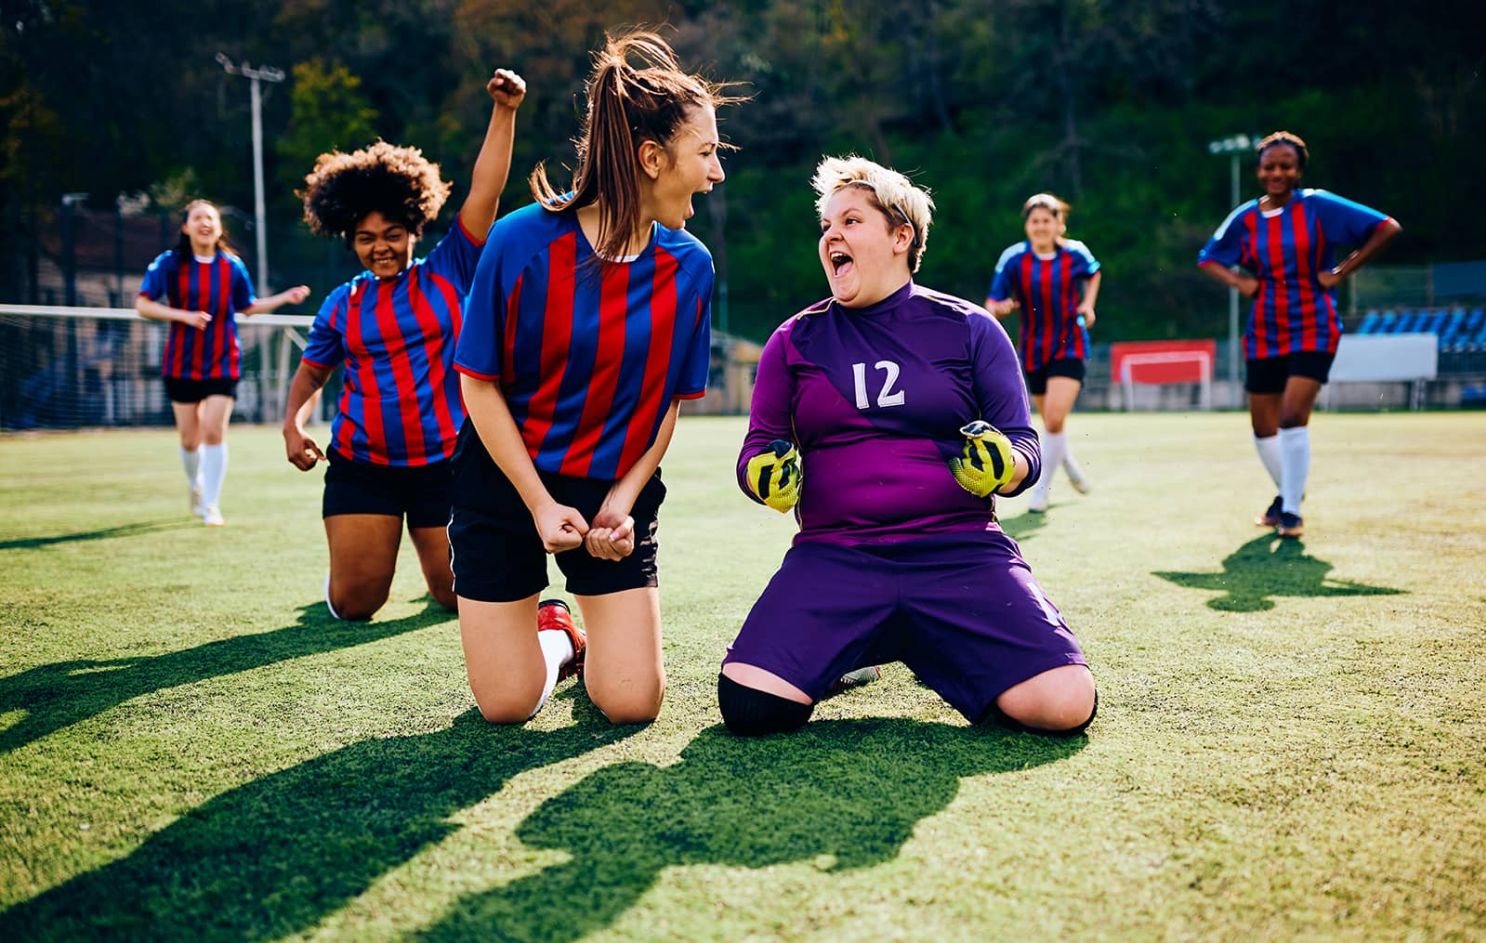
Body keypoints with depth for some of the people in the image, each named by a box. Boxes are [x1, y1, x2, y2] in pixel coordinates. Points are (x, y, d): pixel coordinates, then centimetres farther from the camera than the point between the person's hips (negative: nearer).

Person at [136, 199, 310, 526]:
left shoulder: (233, 266, -1)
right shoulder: (169, 263, -6)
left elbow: (247, 307, 13)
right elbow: (142, 304, -7)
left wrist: (284, 297, 2)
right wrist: (184, 315, -20)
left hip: (222, 363, 0)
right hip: (182, 364, 0)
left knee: (214, 432, -11)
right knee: (190, 439, 7)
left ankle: (211, 505, 1)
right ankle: (196, 489, 37)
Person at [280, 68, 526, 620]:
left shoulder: (447, 274, -2)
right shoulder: (342, 306, 5)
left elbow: (483, 193, -10)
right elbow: (312, 371, 17)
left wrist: (504, 111, -18)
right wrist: (293, 424, -2)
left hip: (446, 464, -1)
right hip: (362, 466, 1)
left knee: (459, 596, 8)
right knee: (353, 605, 1)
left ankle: (436, 557, 45)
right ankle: (348, 566, 39)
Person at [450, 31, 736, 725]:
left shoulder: (689, 266, -8)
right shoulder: (523, 241, -17)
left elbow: (669, 402, -1)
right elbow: (480, 384, -10)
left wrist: (621, 502, -12)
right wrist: (541, 505, -14)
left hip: (616, 490, 2)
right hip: (506, 484, -2)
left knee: (632, 704, -4)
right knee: (507, 706, 2)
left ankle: (603, 640, 28)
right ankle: (553, 640, 33)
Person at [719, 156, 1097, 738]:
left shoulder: (968, 329, 9)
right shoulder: (795, 341, 13)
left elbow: (1025, 449, 10)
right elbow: (756, 455, 16)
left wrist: (1001, 465, -15)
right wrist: (765, 474, -8)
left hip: (959, 552, 0)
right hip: (833, 555, 1)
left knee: (1065, 706, -22)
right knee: (749, 705, -24)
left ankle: (933, 650, 10)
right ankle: (849, 651, 11)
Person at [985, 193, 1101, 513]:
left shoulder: (1075, 253, -7)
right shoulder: (1012, 258, -10)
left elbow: (1094, 273, 16)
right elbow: (992, 303, -9)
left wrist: (1088, 304, 0)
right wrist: (1000, 307, -32)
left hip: (1069, 347, -2)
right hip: (1033, 351, 2)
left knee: (1055, 420, -17)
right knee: (1051, 422, 15)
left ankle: (1042, 488, -1)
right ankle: (1069, 465, 47)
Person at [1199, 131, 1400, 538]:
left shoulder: (1318, 206, -8)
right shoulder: (1245, 218, 3)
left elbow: (1386, 228, -8)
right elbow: (1208, 258, 17)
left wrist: (1340, 272, -11)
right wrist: (1238, 281, -2)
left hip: (1312, 331, -4)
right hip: (1263, 334, 5)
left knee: (1292, 418, -18)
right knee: (1263, 428, 10)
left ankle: (1291, 510, -5)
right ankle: (1287, 494, 34)